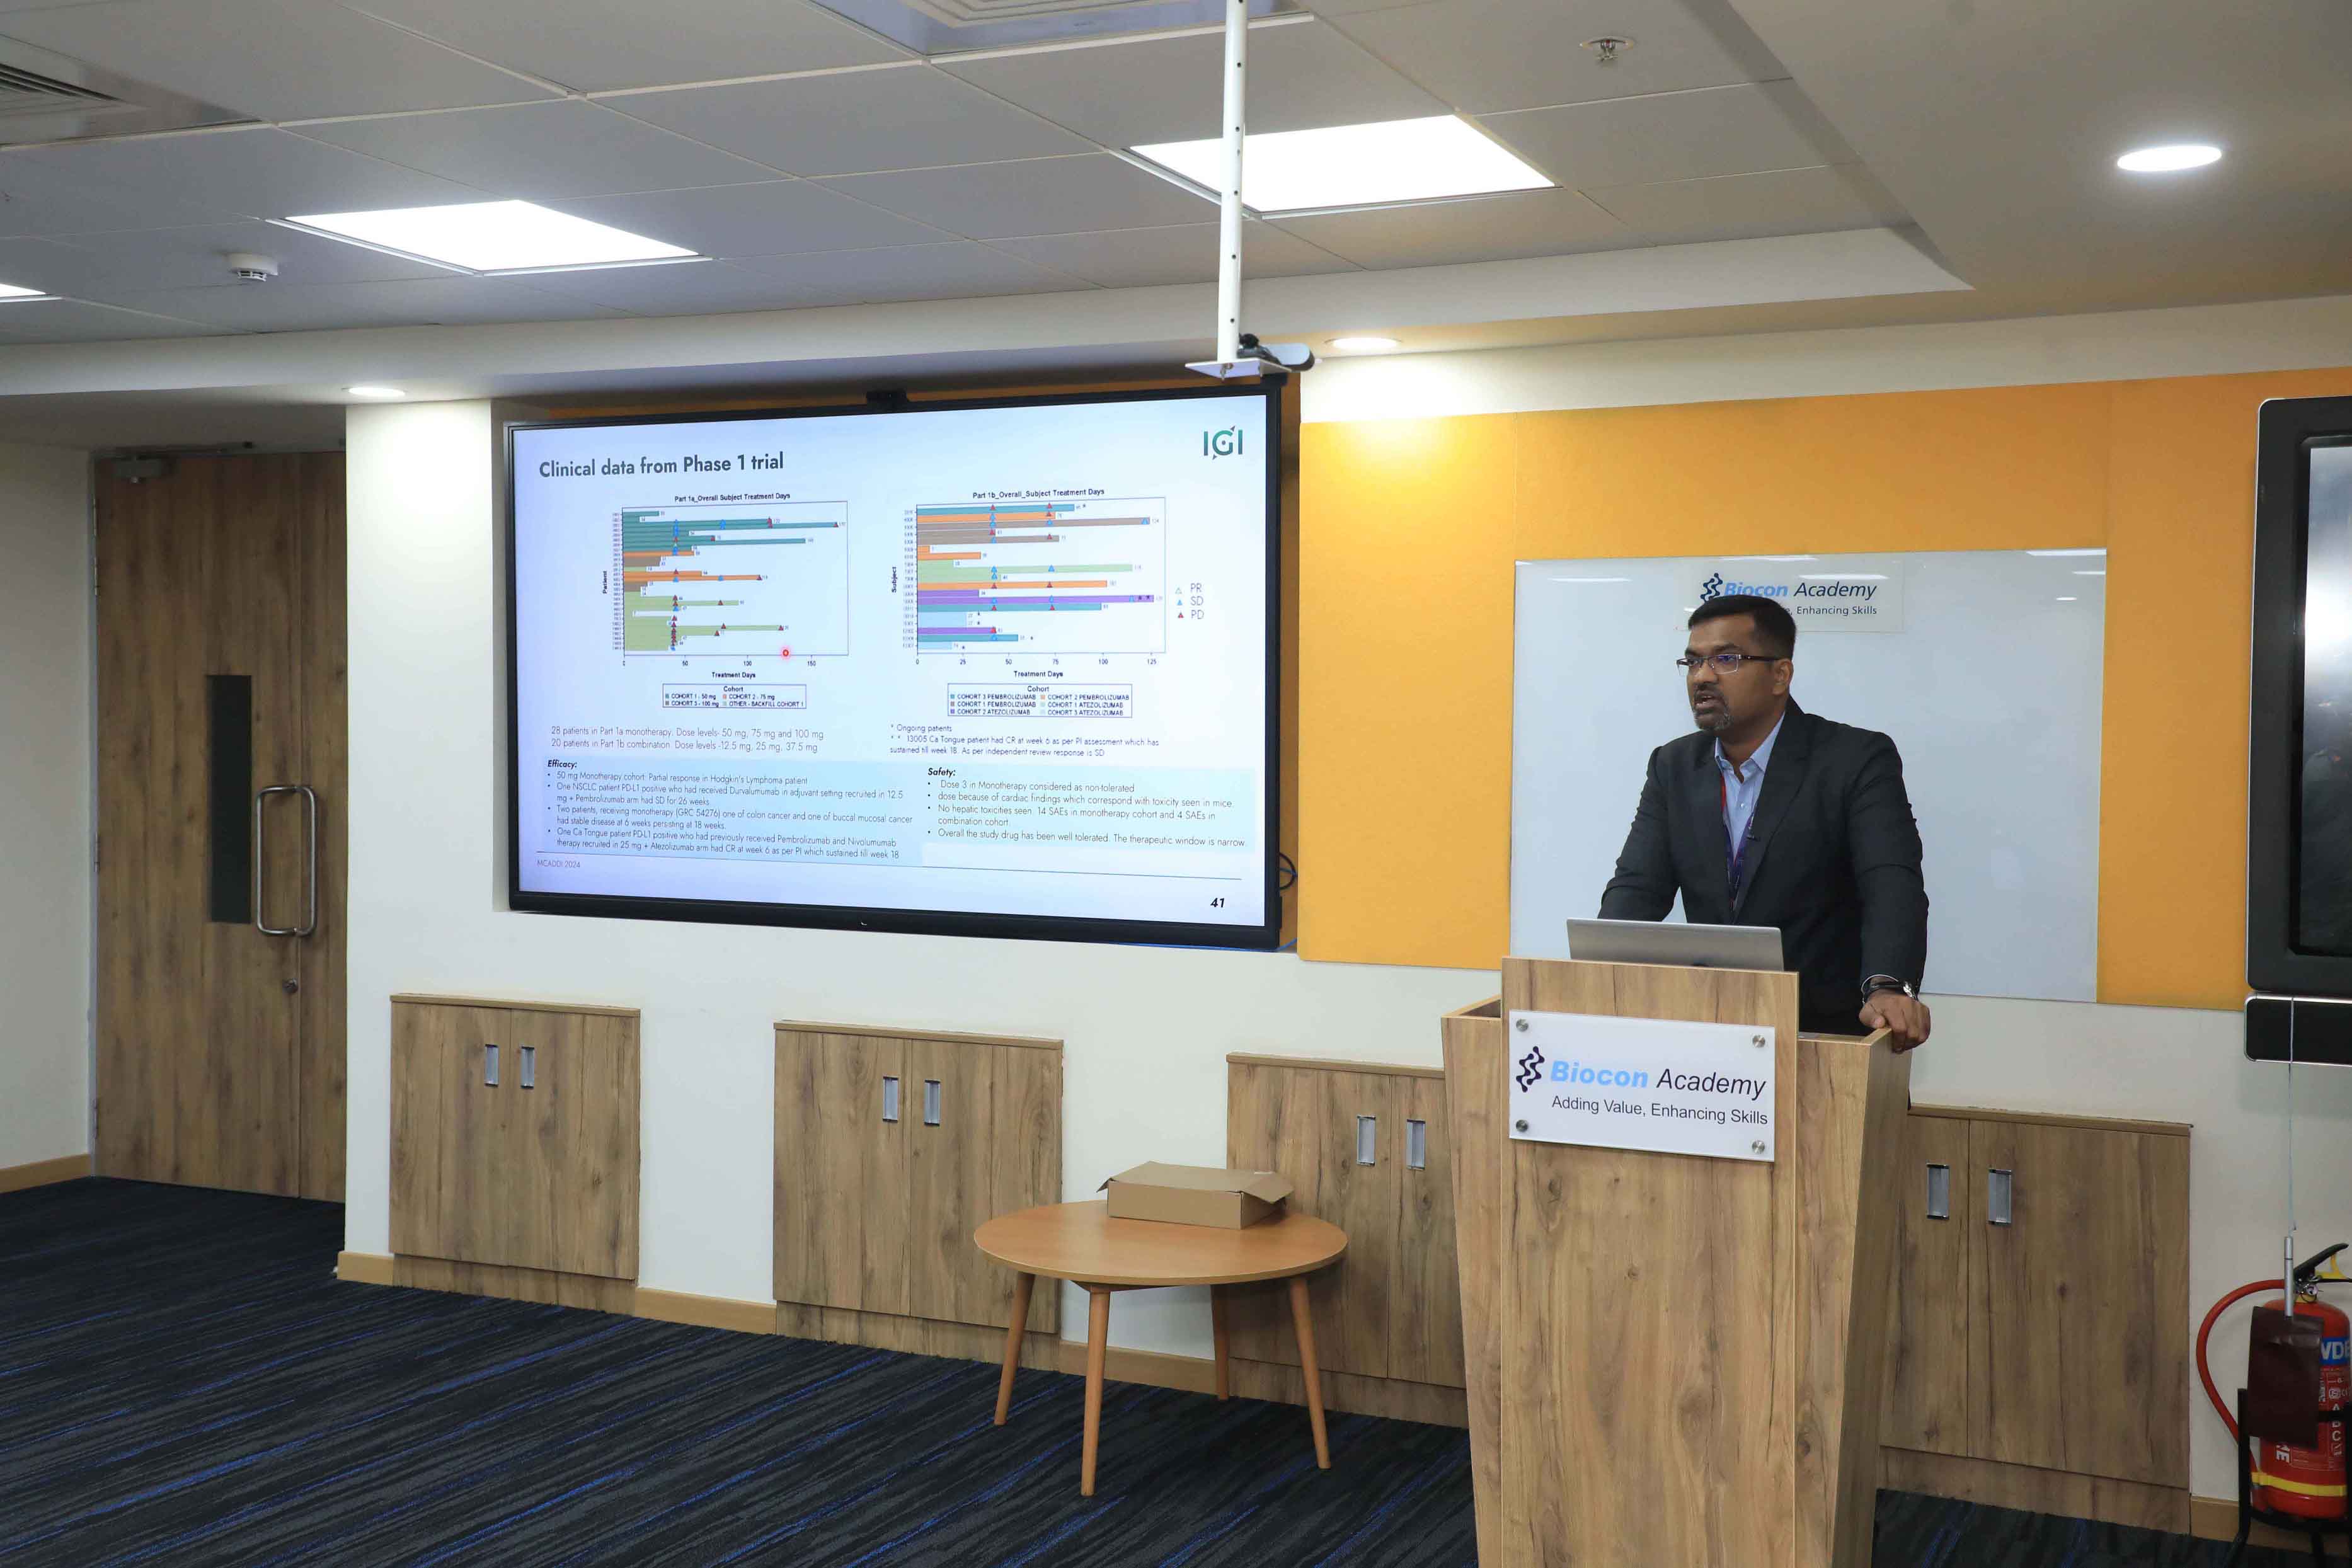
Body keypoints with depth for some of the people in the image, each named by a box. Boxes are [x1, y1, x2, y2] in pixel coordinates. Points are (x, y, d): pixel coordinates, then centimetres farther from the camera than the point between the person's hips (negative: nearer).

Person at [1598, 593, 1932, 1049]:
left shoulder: (1857, 760, -3)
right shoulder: (1674, 767, 12)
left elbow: (1893, 886, -15)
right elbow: (1638, 887, 4)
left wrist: (1888, 989, -35)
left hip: (1827, 1032, -3)